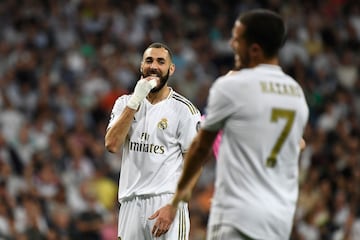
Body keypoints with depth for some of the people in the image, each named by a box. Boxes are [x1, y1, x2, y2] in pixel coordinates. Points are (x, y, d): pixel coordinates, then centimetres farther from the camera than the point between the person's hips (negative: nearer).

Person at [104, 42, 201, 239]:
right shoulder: (125, 103, 12)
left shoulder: (184, 110, -1)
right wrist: (135, 100, -10)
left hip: (165, 201, -5)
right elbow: (111, 144, -4)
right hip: (130, 203, 5)